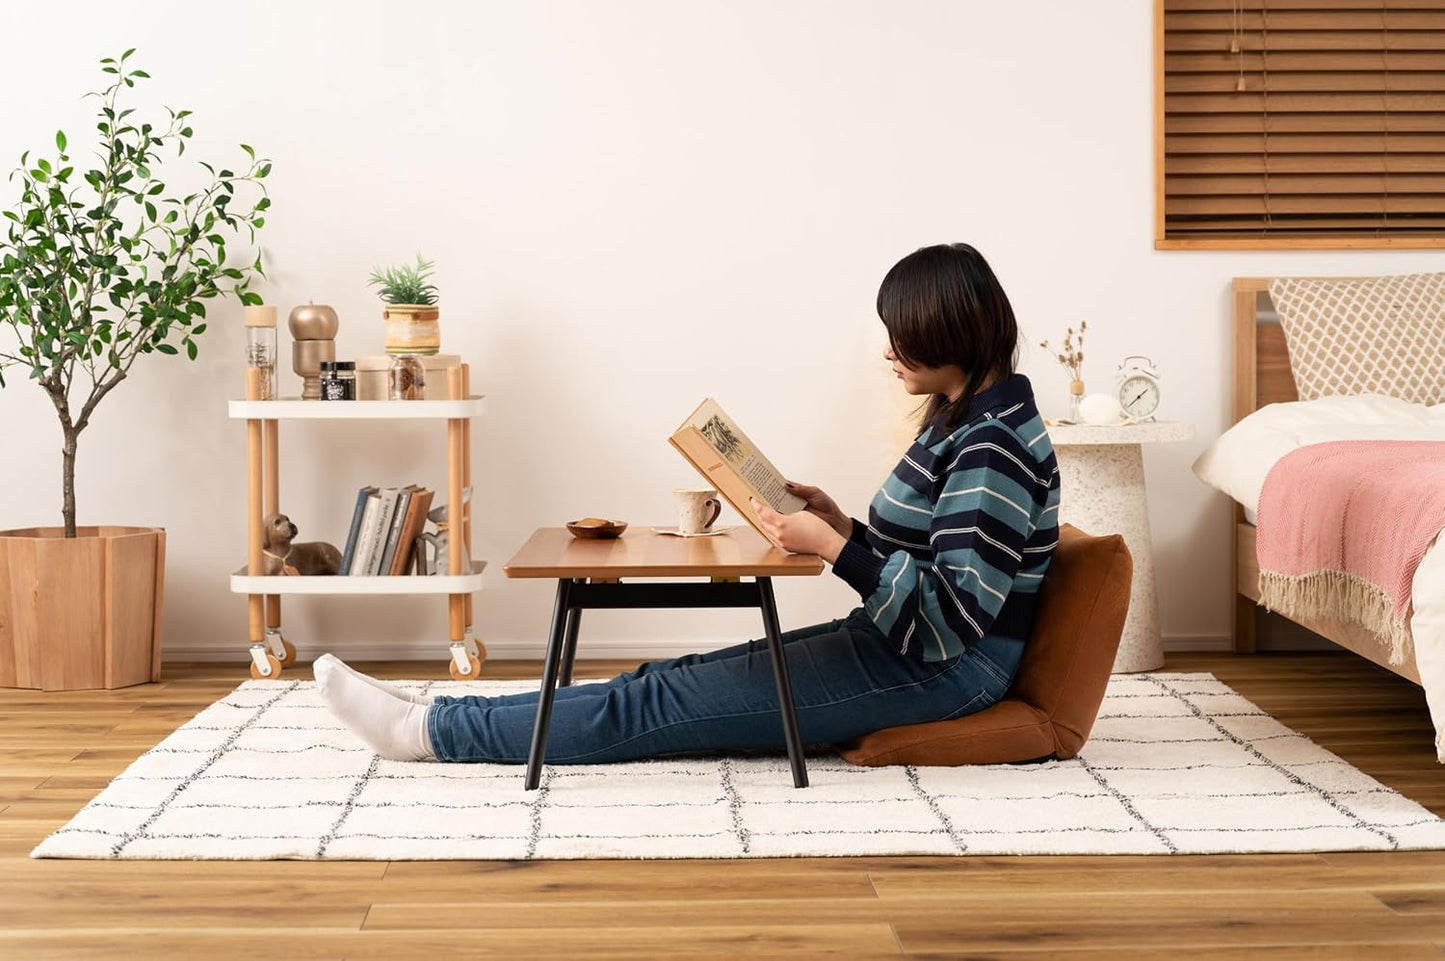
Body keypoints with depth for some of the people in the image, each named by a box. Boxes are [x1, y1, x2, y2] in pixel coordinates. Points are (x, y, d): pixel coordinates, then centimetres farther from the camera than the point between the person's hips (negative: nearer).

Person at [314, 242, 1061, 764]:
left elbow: (956, 616, -24)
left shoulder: (992, 445, -20)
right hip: (902, 644, 9)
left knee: (663, 701, -9)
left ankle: (431, 730, -4)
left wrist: (833, 549, -25)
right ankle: (438, 719, 4)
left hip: (943, 671, -9)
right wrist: (844, 527, 3)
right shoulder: (961, 420, 12)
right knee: (676, 678, 3)